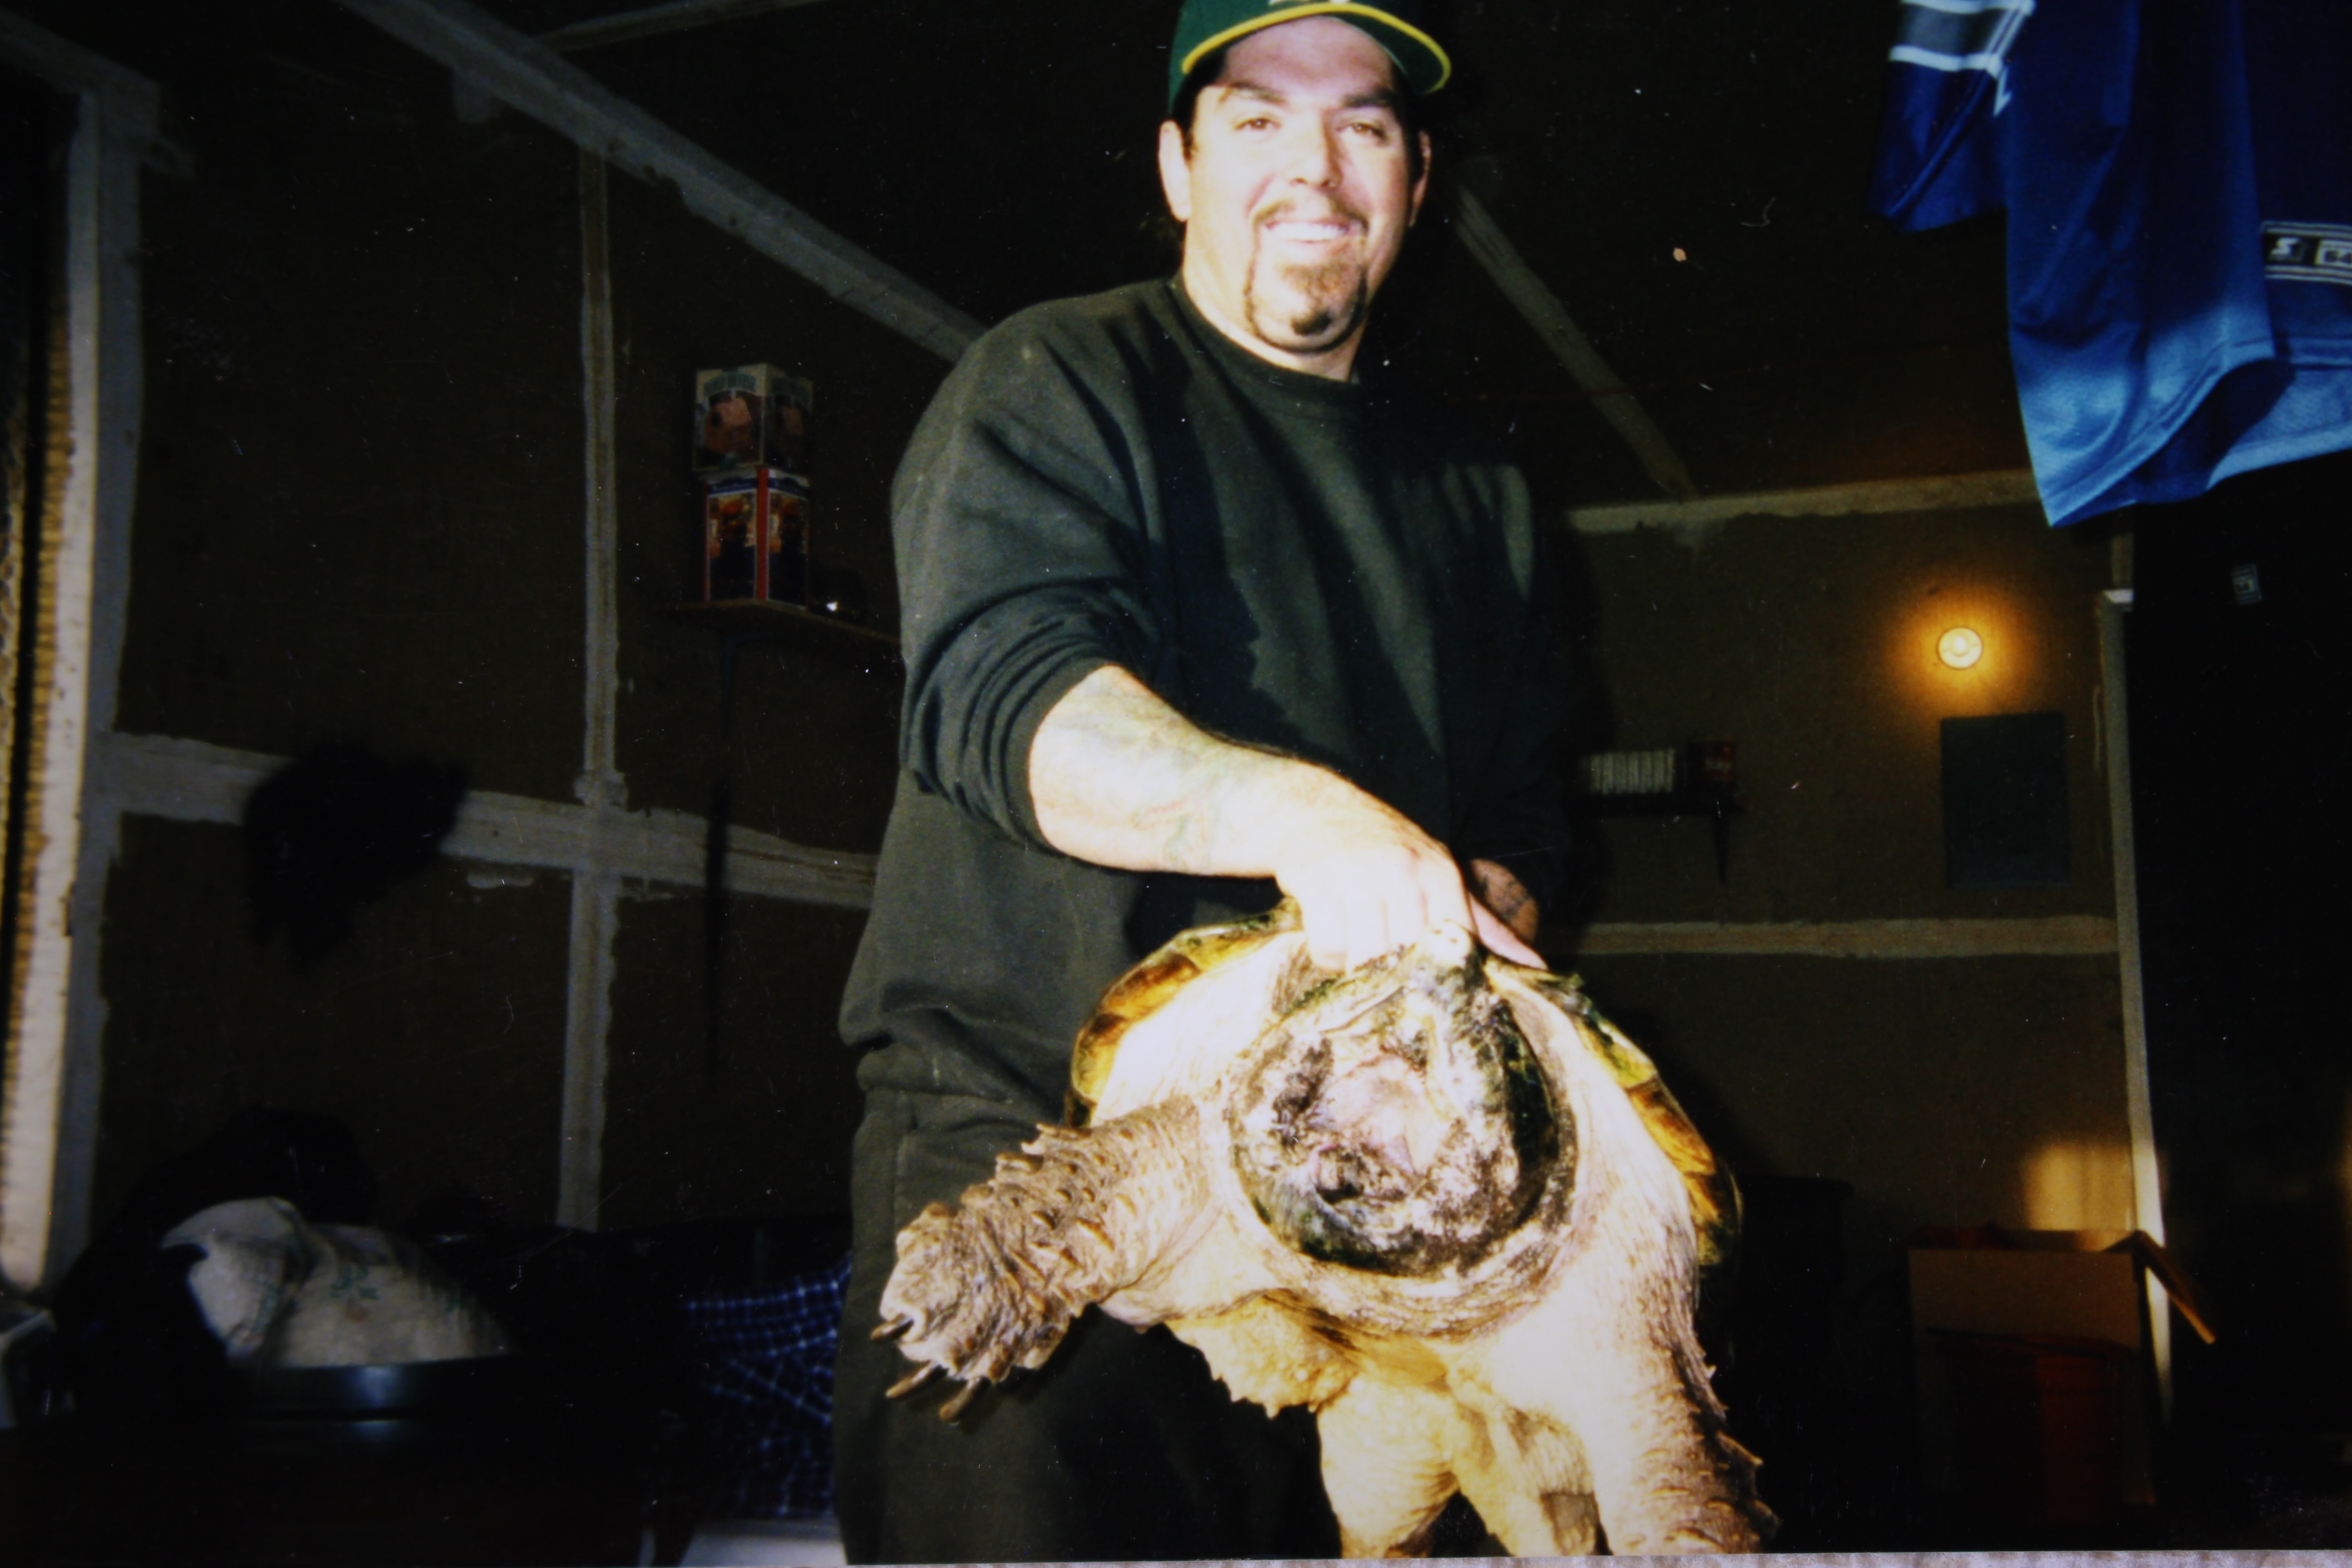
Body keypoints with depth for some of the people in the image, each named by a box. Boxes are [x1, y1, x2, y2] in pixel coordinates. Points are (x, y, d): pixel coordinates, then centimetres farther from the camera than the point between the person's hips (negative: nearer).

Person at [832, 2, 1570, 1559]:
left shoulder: (1475, 490, 19)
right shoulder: (1058, 385, 2)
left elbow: (1520, 806, 15)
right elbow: (996, 681, -17)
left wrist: (1483, 903, -9)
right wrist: (1295, 811, -33)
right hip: (1034, 1139, -4)